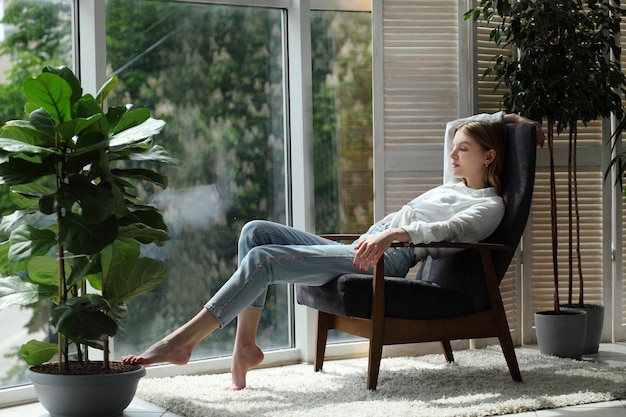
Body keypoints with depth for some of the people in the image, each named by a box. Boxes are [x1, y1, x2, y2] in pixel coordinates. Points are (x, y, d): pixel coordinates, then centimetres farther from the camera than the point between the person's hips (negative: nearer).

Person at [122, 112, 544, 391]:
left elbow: (447, 229, -20)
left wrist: (396, 232, -35)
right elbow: (456, 127, 45)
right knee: (256, 231, -6)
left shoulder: (489, 205, 1)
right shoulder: (457, 185, 28)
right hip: (360, 250, 10)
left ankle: (183, 341, -18)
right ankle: (245, 345, -10)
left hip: (384, 263, -10)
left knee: (263, 258, -22)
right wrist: (503, 121, 41)